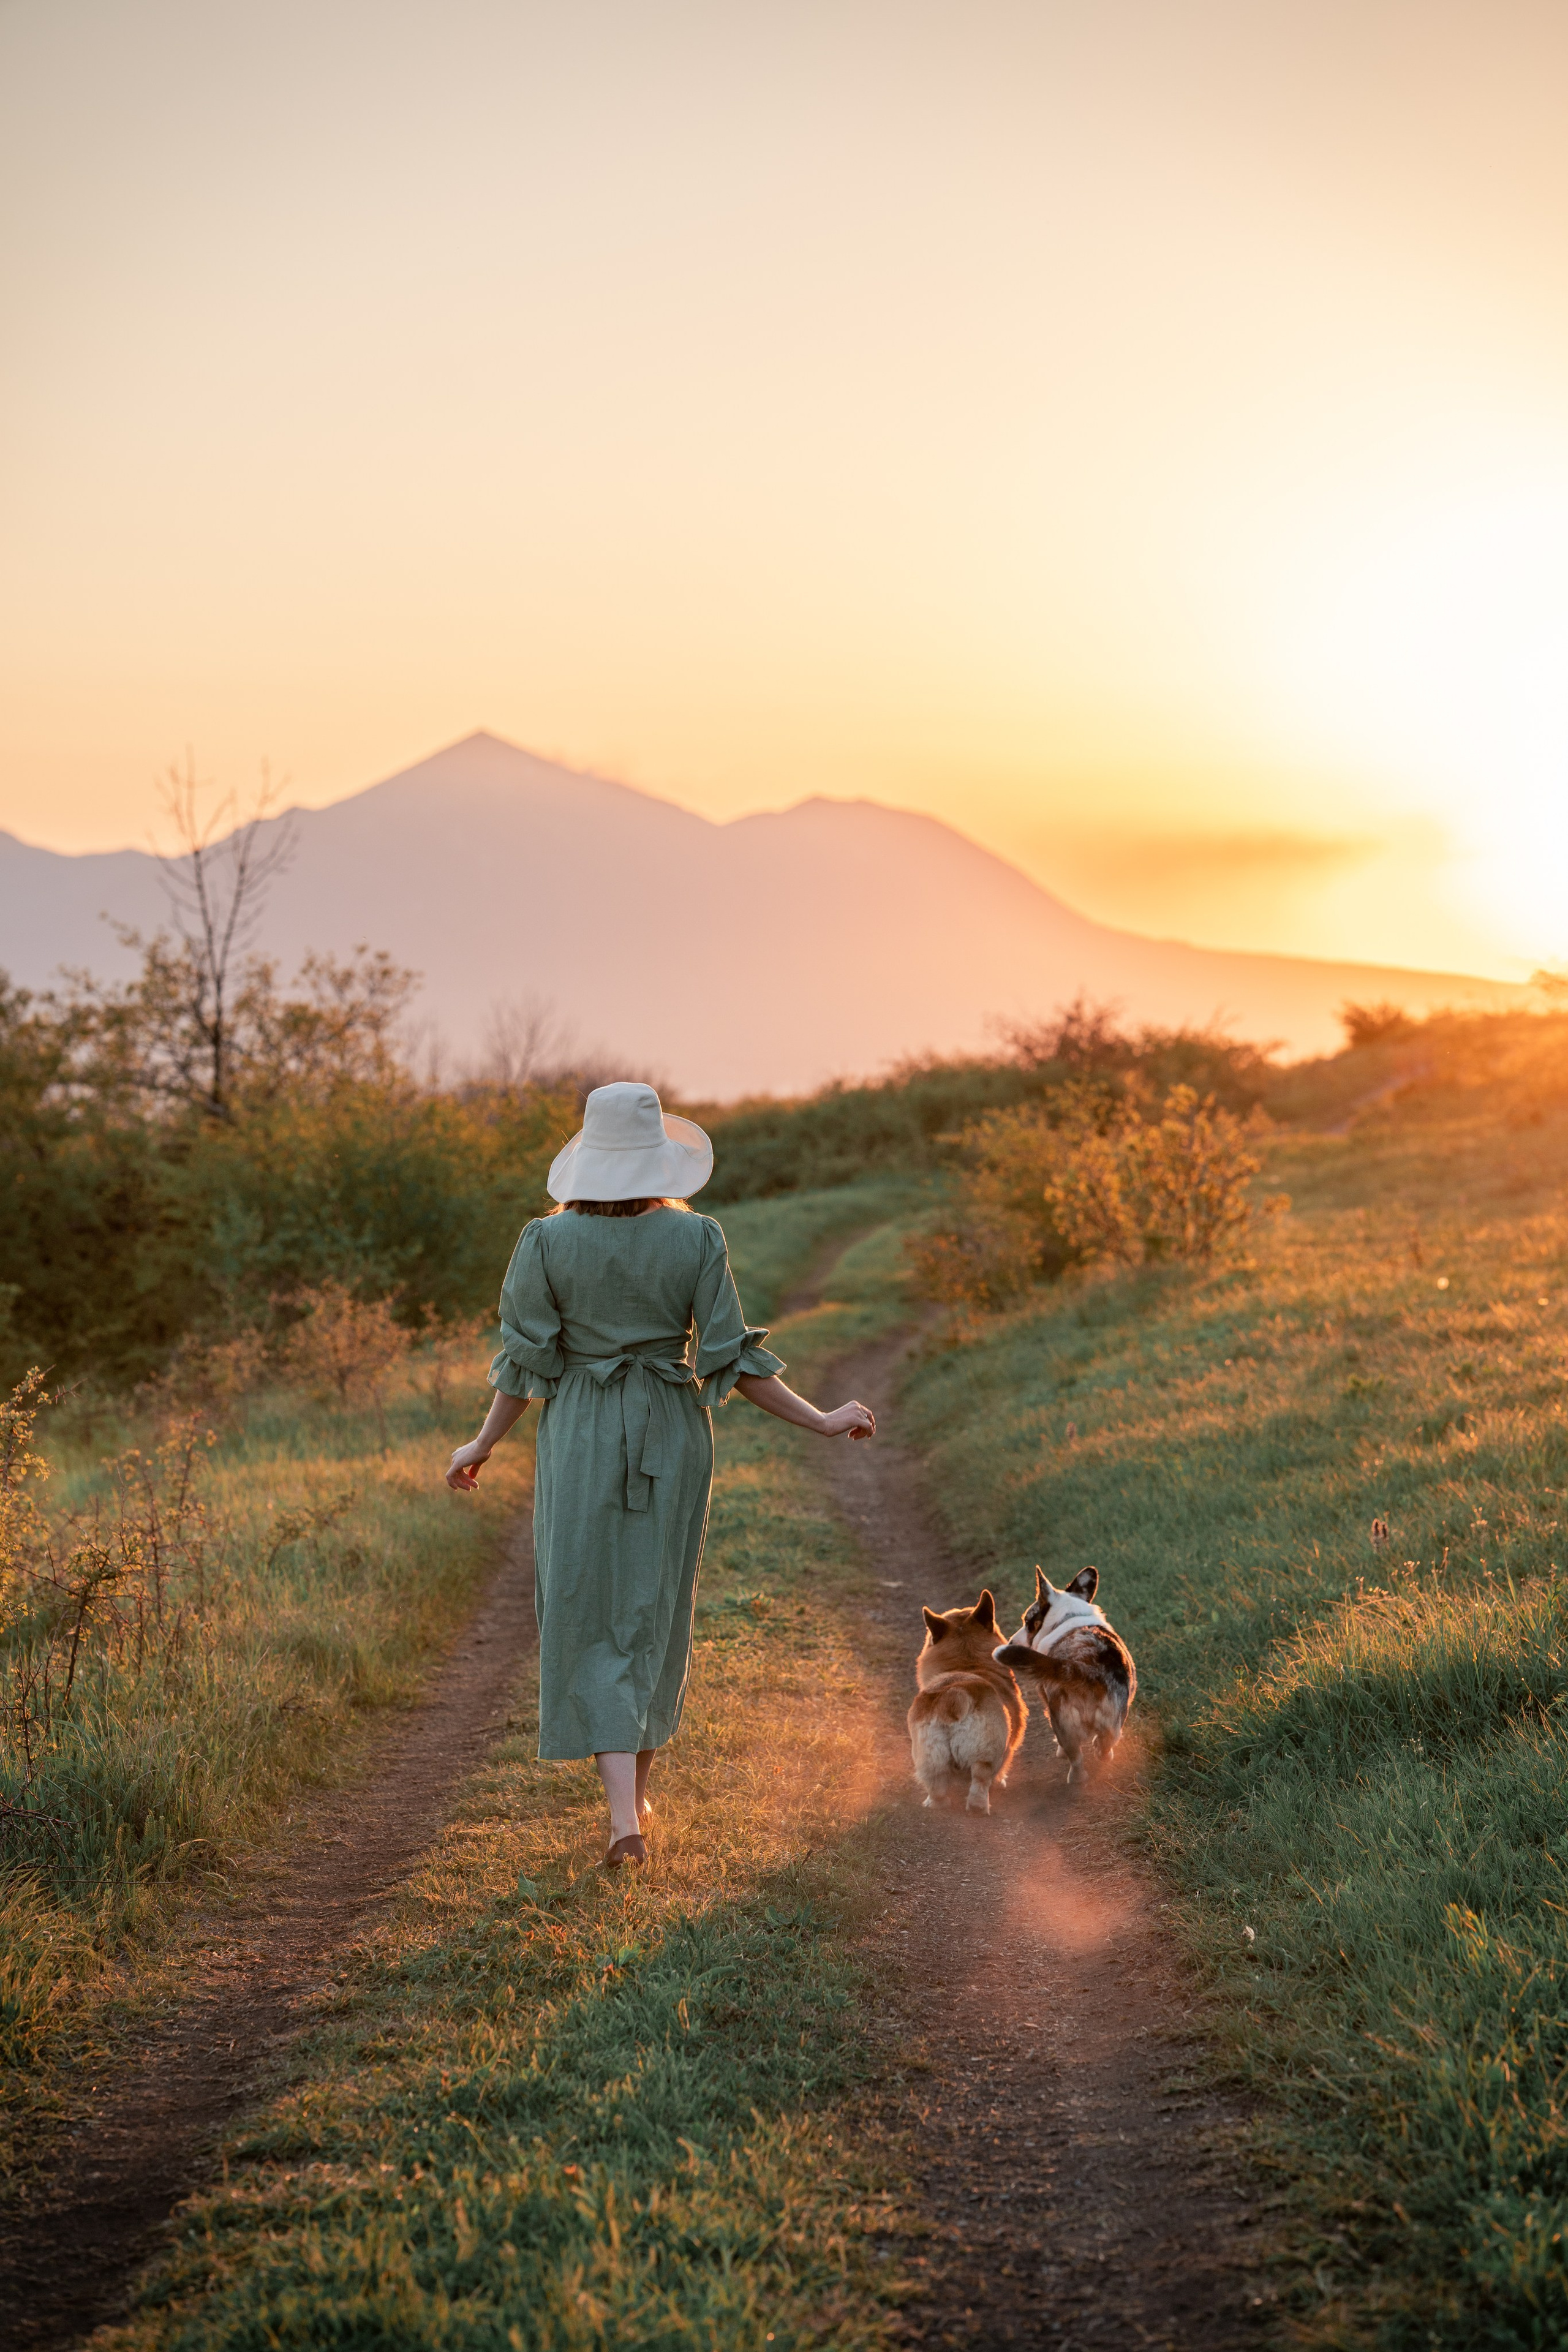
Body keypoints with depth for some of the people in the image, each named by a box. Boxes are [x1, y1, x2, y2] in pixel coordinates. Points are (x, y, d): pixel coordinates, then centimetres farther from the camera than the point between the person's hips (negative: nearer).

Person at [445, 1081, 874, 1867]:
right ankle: (637, 1793, 29)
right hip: (671, 1436, 1)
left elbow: (527, 1362, -5)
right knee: (655, 1612, 16)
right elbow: (732, 1361, -8)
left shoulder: (547, 1241, -9)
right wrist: (823, 1422, 3)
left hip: (580, 1439, -1)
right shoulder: (698, 1239, -8)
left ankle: (625, 1816, -9)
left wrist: (484, 1445, 10)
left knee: (593, 1622, 3)